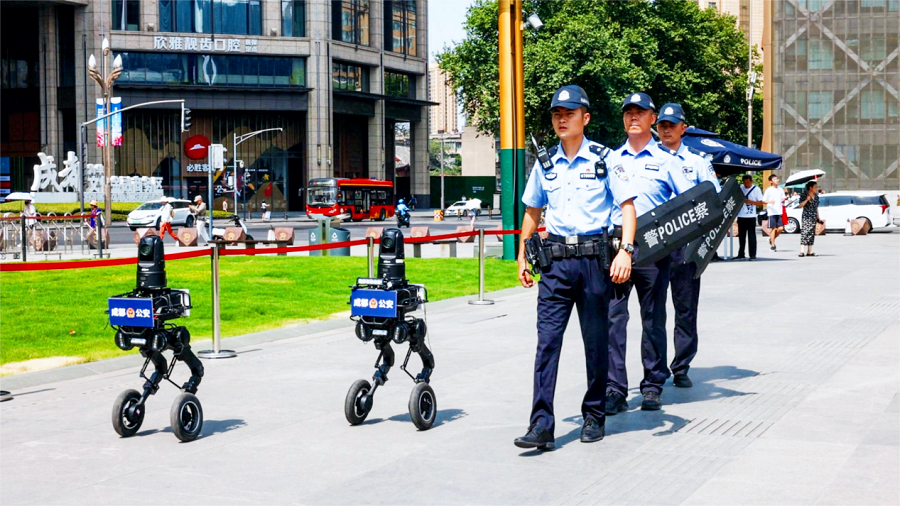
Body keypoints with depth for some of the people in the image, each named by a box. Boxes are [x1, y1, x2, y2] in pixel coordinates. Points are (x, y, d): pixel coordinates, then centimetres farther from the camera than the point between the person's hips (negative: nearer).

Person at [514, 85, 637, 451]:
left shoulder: (603, 159, 0)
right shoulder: (545, 163, 10)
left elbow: (628, 205, -2)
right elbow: (532, 212, 21)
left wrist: (625, 250, -15)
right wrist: (522, 257, 17)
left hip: (594, 258, -2)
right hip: (555, 259, 3)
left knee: (596, 341, 7)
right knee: (547, 340, -6)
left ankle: (594, 417, 21)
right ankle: (541, 425, -9)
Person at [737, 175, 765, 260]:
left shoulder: (756, 189, -2)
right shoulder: (740, 189, 11)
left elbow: (760, 202, -4)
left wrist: (750, 202, -17)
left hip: (751, 216, -5)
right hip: (741, 216, 5)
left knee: (751, 236, -4)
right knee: (741, 236, 10)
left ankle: (752, 255, -3)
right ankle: (741, 254, 17)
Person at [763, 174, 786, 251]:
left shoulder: (781, 190, 13)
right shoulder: (768, 190, -1)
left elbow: (782, 200, 20)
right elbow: (763, 201, 0)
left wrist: (784, 199, -2)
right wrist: (770, 202, -19)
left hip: (779, 212, 4)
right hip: (772, 212, -4)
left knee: (781, 228, -2)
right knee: (773, 228, -3)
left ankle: (771, 239, 22)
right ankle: (773, 245, 4)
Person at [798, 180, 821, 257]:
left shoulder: (816, 196, 14)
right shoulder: (804, 195, -5)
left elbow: (816, 208, 19)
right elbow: (800, 205, -10)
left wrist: (818, 218, 18)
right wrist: (807, 200, -24)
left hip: (813, 217, 7)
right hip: (806, 216, -7)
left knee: (812, 233, 6)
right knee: (804, 232, -14)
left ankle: (809, 251, 9)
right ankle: (802, 252, -18)